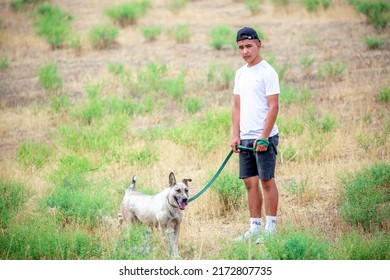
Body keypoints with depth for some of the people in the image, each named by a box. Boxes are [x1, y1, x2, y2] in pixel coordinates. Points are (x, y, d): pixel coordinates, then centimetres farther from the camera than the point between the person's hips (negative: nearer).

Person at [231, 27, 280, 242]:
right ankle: (255, 228, 12)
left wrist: (264, 137, -17)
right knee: (250, 182, 7)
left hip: (264, 137, -7)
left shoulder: (267, 72, -8)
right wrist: (236, 135, 8)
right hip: (245, 138, 7)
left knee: (267, 180, -4)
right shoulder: (240, 73, 15)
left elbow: (273, 107, -13)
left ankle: (270, 228, 1)